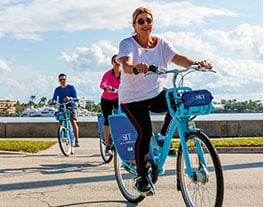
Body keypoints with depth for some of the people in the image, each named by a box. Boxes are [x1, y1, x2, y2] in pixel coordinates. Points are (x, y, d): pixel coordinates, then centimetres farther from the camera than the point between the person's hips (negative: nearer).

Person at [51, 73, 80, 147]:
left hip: (72, 107, -3)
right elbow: (54, 97, -11)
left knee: (73, 121, -20)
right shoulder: (57, 89, 4)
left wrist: (70, 98, -32)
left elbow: (75, 98, -10)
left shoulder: (71, 87, -2)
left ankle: (77, 141, -19)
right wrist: (53, 101, -34)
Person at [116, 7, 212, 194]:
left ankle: (163, 138, -2)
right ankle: (141, 177, 0)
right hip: (133, 97, -4)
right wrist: (135, 68, -54)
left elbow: (177, 58, -16)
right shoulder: (127, 43, -9)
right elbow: (126, 64, -30)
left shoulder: (161, 44, 2)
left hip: (157, 93, 4)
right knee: (145, 132, -18)